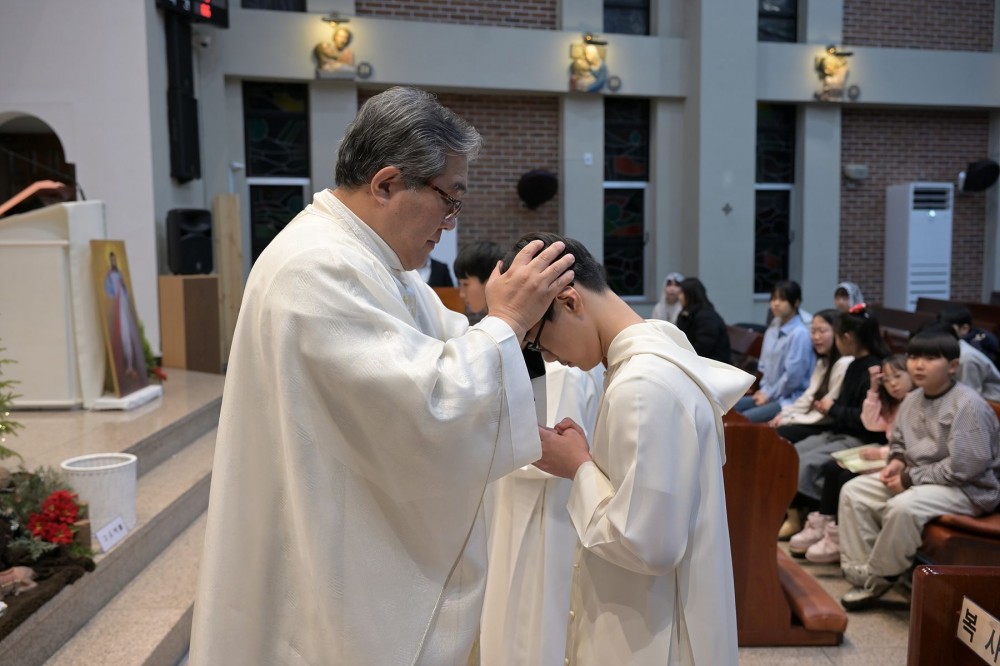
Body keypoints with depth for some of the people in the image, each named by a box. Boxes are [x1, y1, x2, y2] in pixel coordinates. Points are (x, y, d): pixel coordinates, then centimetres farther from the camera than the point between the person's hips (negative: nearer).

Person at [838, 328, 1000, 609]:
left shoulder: (968, 405, -20)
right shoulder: (912, 400, 6)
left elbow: (964, 467, -26)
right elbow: (899, 441, 20)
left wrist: (911, 478, -21)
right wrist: (897, 461, -3)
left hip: (966, 488, -9)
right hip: (916, 478, 9)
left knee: (903, 507, -34)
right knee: (853, 491, -2)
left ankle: (877, 577, -12)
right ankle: (860, 570, -3)